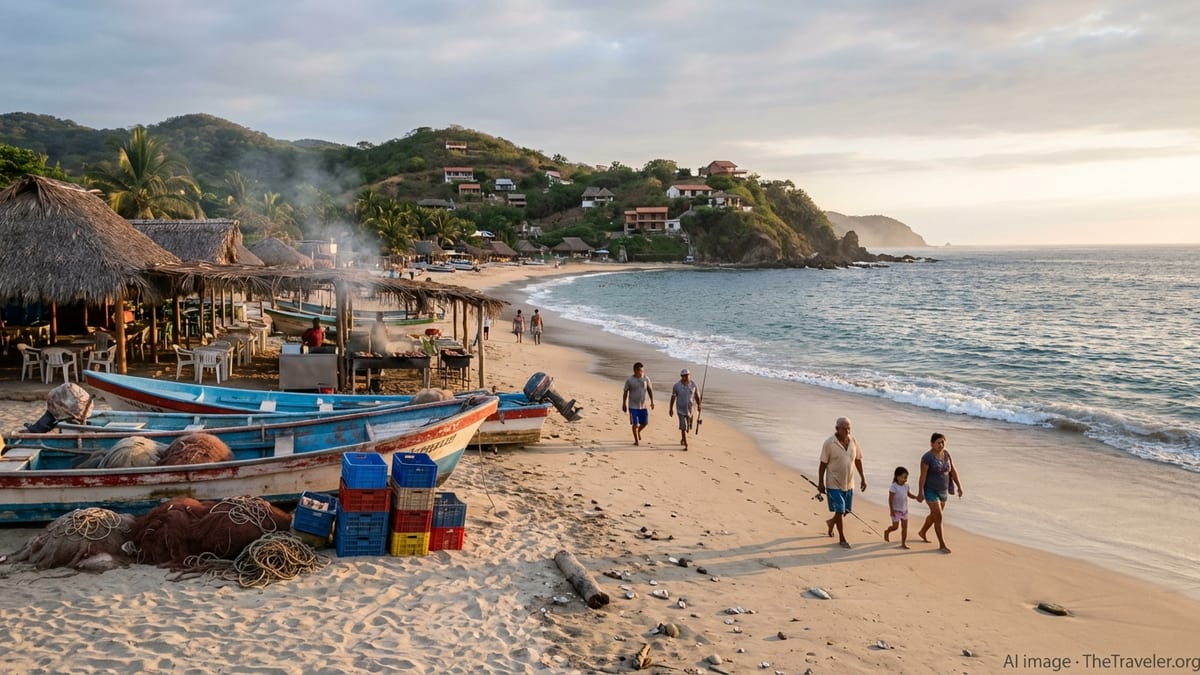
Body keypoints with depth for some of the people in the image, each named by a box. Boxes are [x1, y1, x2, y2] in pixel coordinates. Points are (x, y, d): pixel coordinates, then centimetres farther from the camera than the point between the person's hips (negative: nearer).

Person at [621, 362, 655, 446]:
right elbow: (625, 392, -1)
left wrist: (652, 402, 0)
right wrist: (623, 404, 1)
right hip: (633, 406, -3)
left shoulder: (646, 379, -1)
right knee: (635, 423, -2)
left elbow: (650, 390, 7)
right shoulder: (629, 380, -8)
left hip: (643, 406, 3)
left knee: (645, 422, 10)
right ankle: (636, 440, 13)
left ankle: (638, 431, 41)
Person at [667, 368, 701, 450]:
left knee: (688, 426, 13)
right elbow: (673, 397, -1)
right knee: (683, 426, -9)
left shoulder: (693, 384, -2)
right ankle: (685, 444, -5)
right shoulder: (677, 385, -7)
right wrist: (670, 408, 0)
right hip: (681, 409, -3)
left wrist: (699, 405, -2)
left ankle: (682, 439, 39)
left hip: (690, 409, 3)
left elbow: (696, 396, 5)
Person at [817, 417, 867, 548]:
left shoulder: (853, 441, -2)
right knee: (840, 511, -4)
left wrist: (863, 478, 9)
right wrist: (820, 483, -10)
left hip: (849, 483, 5)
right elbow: (823, 464, -10)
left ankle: (832, 522, 44)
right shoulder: (829, 443, -15)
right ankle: (842, 538, 10)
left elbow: (858, 460, 9)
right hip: (834, 484, -5)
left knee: (846, 510, 14)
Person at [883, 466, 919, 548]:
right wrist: (892, 511, -20)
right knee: (895, 526, 2)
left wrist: (916, 497, -6)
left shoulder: (906, 486, 1)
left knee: (905, 527, 5)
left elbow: (909, 495, 14)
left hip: (904, 510, 6)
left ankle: (903, 543, 12)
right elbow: (890, 499, -18)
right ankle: (887, 532, 32)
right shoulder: (894, 487, -19)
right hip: (896, 510, -6)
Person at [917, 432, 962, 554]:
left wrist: (959, 487, -2)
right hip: (930, 491, -7)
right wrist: (920, 493, -17)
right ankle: (942, 545, 0)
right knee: (939, 517, -10)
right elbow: (923, 476, -19)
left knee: (934, 515, 22)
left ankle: (922, 532, 46)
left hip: (942, 491, 7)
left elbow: (953, 471, 2)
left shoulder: (946, 454, -1)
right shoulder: (927, 457, -21)